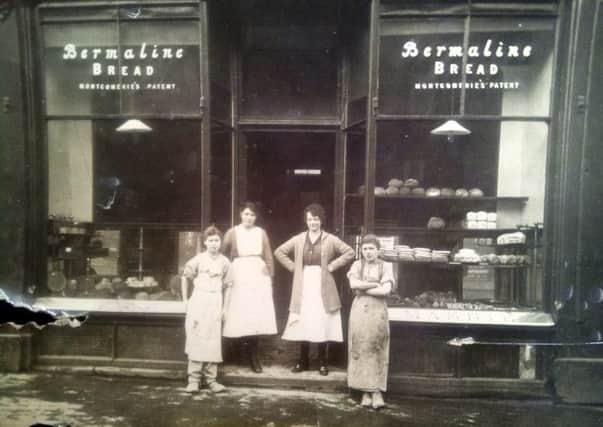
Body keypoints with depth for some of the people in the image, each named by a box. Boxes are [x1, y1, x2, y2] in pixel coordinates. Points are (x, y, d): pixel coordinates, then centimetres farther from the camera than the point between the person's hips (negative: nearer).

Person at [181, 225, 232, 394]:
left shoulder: (224, 262, 4)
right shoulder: (198, 259, -3)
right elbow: (186, 277, 7)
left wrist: (224, 307, 9)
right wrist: (185, 299, 5)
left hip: (215, 303, 2)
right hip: (198, 302, -2)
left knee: (214, 341, 2)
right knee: (196, 340, -3)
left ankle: (210, 379, 10)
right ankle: (194, 378, 4)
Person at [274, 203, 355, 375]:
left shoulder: (330, 240, -1)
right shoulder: (298, 239, 5)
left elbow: (350, 252, -1)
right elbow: (279, 252, 11)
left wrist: (332, 266, -6)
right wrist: (293, 267, 1)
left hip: (322, 287, -2)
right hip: (303, 287, 2)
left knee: (322, 325, 1)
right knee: (303, 325, 4)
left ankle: (322, 362, 15)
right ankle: (303, 361, 18)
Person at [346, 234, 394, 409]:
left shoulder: (385, 266, 1)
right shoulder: (357, 265, 7)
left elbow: (386, 290, -12)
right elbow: (353, 284, -9)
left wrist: (363, 288, -8)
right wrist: (375, 284, -10)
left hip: (377, 311, -2)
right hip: (359, 311, 2)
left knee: (377, 351, -2)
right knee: (360, 350, 2)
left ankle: (377, 392, 2)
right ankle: (365, 391, 10)